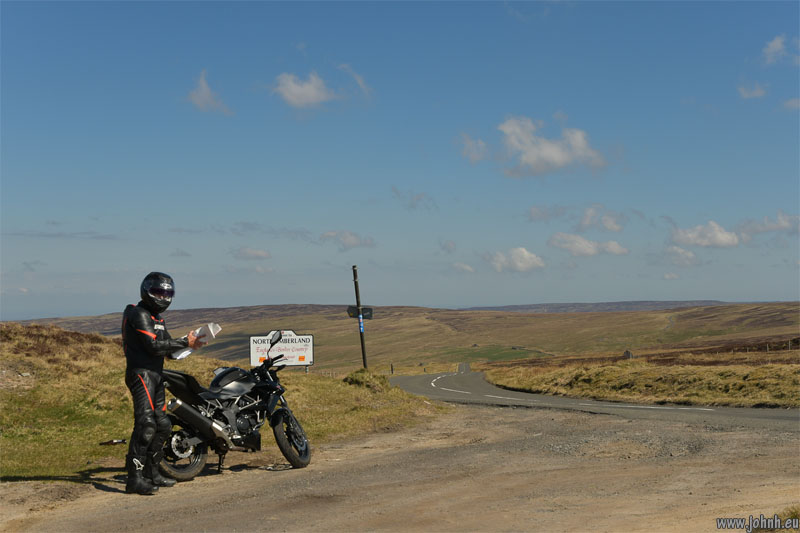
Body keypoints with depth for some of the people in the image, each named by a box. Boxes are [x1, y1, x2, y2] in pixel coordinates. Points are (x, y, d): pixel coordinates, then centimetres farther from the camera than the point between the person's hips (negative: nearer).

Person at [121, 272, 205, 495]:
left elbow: (167, 348, 17)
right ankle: (135, 479, -22)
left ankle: (152, 474, 22)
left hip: (156, 375, 10)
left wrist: (188, 343, 0)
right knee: (145, 424, -20)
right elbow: (154, 346, -19)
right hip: (142, 374, -10)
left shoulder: (157, 318, 22)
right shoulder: (139, 314, -10)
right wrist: (184, 342, -14)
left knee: (162, 426, 13)